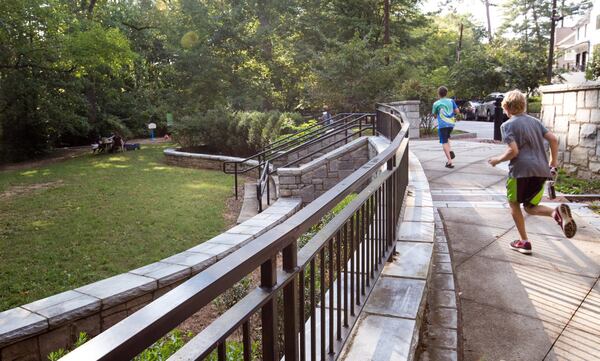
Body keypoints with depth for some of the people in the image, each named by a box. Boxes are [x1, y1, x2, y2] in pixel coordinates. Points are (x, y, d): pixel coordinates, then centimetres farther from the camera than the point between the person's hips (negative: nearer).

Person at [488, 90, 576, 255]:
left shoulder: (507, 125, -3)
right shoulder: (534, 121, 16)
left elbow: (513, 151, -14)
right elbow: (554, 139, 9)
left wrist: (497, 159, 3)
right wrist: (553, 162, 19)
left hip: (521, 170, -6)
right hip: (541, 170, 6)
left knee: (514, 204, 16)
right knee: (530, 207, 16)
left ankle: (524, 242, 16)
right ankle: (557, 212, -15)